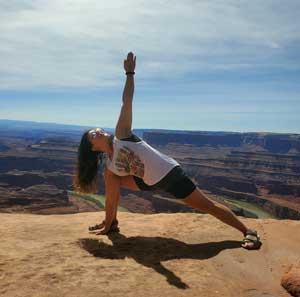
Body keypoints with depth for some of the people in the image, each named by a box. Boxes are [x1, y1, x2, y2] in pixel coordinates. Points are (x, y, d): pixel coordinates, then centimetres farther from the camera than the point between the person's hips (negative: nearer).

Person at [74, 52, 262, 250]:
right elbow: (112, 198, 8)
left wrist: (130, 73, -17)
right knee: (114, 182, 5)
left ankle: (248, 232, 8)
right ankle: (113, 223, 19)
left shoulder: (121, 135, -10)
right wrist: (107, 223, 12)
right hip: (151, 183, 5)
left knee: (208, 205, -4)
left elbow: (127, 101, -15)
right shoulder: (110, 168, 1)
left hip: (171, 173, -5)